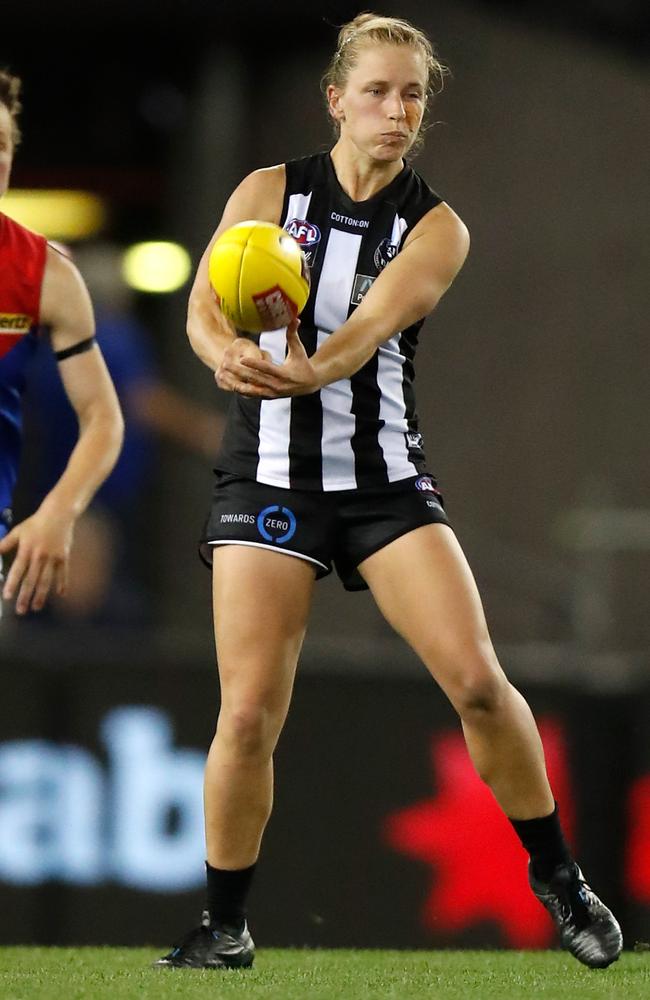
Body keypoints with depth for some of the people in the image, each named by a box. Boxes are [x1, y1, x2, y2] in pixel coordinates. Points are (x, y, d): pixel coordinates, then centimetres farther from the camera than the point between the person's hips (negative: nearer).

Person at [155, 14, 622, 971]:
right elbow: (204, 308, -14)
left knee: (477, 679, -12)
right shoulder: (269, 192, 0)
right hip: (268, 481, 0)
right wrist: (228, 352, -39)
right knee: (248, 715, -9)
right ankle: (224, 928, 9)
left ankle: (556, 877, 8)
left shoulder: (436, 229, -2)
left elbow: (368, 328, -20)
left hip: (385, 478, 1)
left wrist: (306, 371, -43)